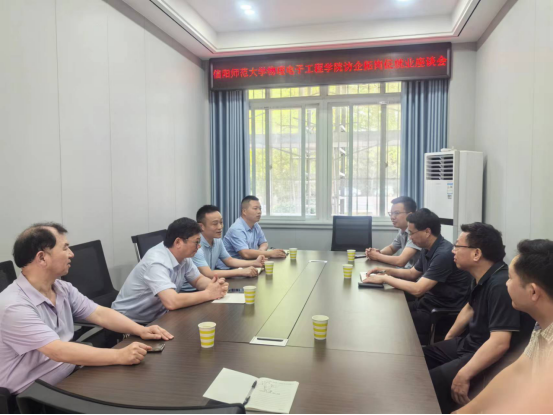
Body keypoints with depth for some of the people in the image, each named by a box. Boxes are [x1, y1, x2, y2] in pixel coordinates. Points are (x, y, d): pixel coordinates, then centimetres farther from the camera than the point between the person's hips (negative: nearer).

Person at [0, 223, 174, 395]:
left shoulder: (62, 289, 2)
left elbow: (100, 314, 3)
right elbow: (59, 351, -31)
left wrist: (141, 330, -11)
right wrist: (119, 356, -34)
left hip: (70, 377, 7)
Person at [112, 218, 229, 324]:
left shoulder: (183, 255, -5)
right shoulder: (156, 261, -30)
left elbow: (198, 280, 8)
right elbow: (172, 302, -40)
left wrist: (215, 286, -15)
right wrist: (208, 294, -27)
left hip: (157, 317, 8)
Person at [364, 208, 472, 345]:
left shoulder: (444, 254, -26)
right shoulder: (428, 249, 4)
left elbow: (417, 290, -28)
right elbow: (412, 273, 20)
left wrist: (384, 279, -19)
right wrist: (387, 271, 4)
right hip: (429, 302, 9)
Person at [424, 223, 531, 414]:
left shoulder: (500, 285, -28)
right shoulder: (481, 277, 2)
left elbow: (500, 343, -33)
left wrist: (464, 375, -30)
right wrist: (448, 339, 21)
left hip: (487, 357, -10)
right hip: (467, 343, 10)